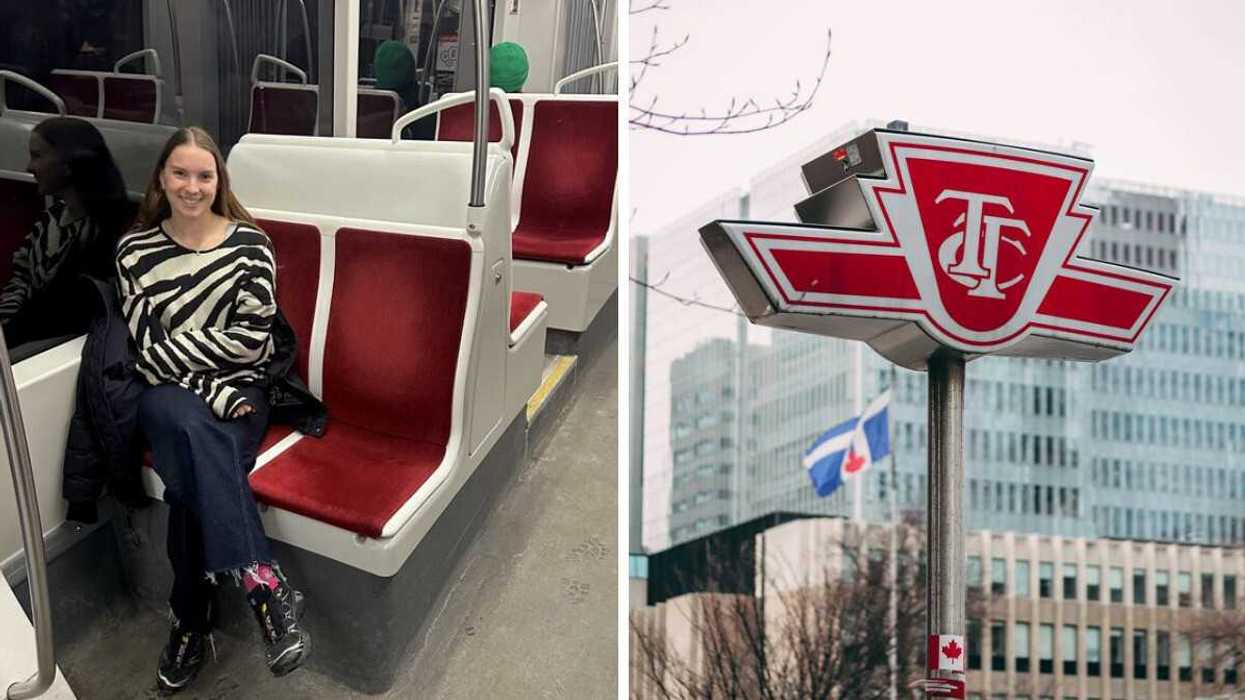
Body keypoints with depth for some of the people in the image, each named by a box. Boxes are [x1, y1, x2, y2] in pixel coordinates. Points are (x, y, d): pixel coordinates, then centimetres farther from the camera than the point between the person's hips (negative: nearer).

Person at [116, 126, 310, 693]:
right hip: (169, 396, 0)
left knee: (192, 474, -32)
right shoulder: (134, 250, 3)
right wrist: (217, 395, -16)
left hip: (240, 391, 0)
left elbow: (252, 342, -5)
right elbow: (150, 356, -5)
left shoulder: (250, 244, 1)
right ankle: (264, 584, -41)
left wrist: (175, 346, -8)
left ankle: (191, 621, -20)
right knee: (191, 423, -37)